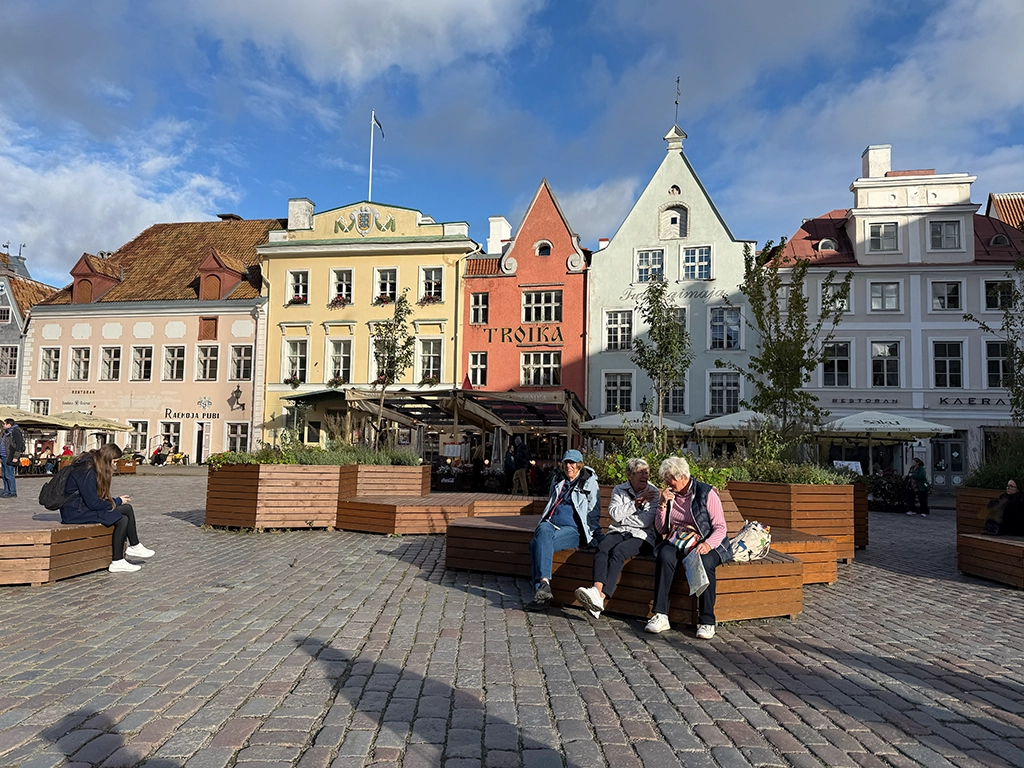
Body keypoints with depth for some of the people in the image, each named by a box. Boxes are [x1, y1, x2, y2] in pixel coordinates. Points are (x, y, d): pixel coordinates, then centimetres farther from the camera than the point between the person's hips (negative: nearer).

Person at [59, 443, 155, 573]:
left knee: (127, 508, -4)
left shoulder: (92, 466, 9)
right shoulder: (87, 471, -21)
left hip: (84, 506, 9)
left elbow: (98, 497, 13)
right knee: (122, 520, -20)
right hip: (75, 512, -9)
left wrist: (115, 501, -3)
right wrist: (117, 502, -9)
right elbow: (93, 503, -22)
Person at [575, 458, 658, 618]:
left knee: (618, 551, -33)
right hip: (617, 532, 3)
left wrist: (622, 516, 0)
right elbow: (614, 513, -3)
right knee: (602, 548, -31)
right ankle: (597, 590, -50)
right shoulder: (619, 490, 14)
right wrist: (637, 502, -5)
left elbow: (646, 521, -7)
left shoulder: (653, 492, 6)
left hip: (641, 536, -3)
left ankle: (601, 597, -48)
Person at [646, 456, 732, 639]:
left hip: (705, 544, -3)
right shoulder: (669, 495, 10)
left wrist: (708, 544, -26)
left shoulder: (706, 493, -4)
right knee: (664, 556, -31)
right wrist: (663, 504, -4)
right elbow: (661, 529, 11)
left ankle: (707, 621, -26)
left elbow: (720, 527, -7)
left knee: (704, 562, -37)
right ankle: (661, 615, -31)